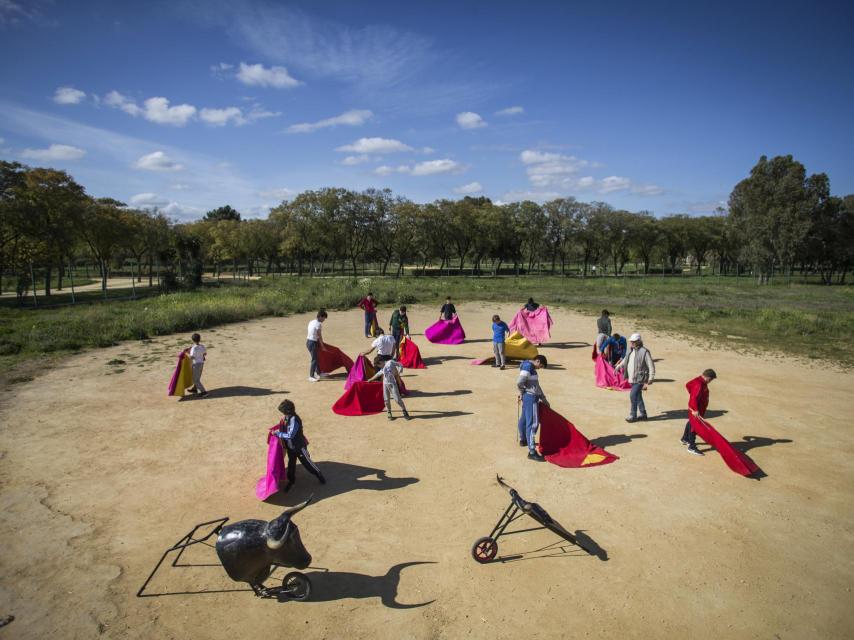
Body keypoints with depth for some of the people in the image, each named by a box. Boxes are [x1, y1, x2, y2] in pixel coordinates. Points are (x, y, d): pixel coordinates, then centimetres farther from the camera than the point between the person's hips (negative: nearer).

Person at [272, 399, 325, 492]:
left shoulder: (294, 420, -30)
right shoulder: (286, 418, -4)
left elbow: (290, 435, -30)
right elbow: (284, 427, 16)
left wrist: (278, 433, -24)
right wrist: (278, 431, 1)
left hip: (299, 446, -7)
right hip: (290, 446, 7)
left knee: (307, 462, 7)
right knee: (291, 463, 19)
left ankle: (319, 476, 28)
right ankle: (291, 480, 40)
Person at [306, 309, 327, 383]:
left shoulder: (311, 322, 10)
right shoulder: (318, 324, -16)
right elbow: (320, 336, -12)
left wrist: (320, 344, 18)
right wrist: (323, 346, -2)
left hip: (308, 341, 9)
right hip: (313, 343, -9)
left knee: (316, 358, 20)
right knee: (314, 360, -1)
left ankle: (318, 373, 32)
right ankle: (311, 376, 4)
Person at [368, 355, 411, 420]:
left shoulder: (390, 362, -8)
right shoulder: (382, 369, 11)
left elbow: (400, 365, -5)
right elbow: (378, 374, 27)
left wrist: (398, 374, -9)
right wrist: (370, 379, 37)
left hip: (392, 383, -6)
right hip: (385, 384, 6)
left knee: (397, 399, -8)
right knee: (386, 400, 5)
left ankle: (405, 413, 2)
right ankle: (389, 414, 19)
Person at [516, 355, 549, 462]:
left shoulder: (532, 368, 18)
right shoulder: (528, 366, -14)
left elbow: (536, 385, 24)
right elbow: (519, 382, -24)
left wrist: (544, 399, 25)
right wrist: (522, 393, -6)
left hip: (529, 397, 10)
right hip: (530, 397, -10)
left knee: (524, 419, 25)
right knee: (532, 423, -11)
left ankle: (523, 440, 44)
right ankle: (532, 452, -11)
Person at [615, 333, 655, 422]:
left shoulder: (644, 352, -16)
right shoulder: (631, 351, 8)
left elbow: (651, 367, -15)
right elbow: (625, 360, 27)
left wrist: (649, 381, -17)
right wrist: (618, 366, 13)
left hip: (640, 379, -8)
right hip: (633, 378, 8)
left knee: (633, 395, -11)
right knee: (637, 396, 16)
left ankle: (633, 416, 1)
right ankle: (642, 414, 30)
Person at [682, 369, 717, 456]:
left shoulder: (698, 380, 0)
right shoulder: (700, 385, -29)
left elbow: (688, 385, 16)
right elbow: (694, 398, -33)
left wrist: (692, 393, 21)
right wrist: (695, 410, -32)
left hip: (693, 407, 11)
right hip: (696, 410, -11)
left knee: (691, 423, 26)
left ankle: (685, 439, 45)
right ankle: (692, 447, 7)